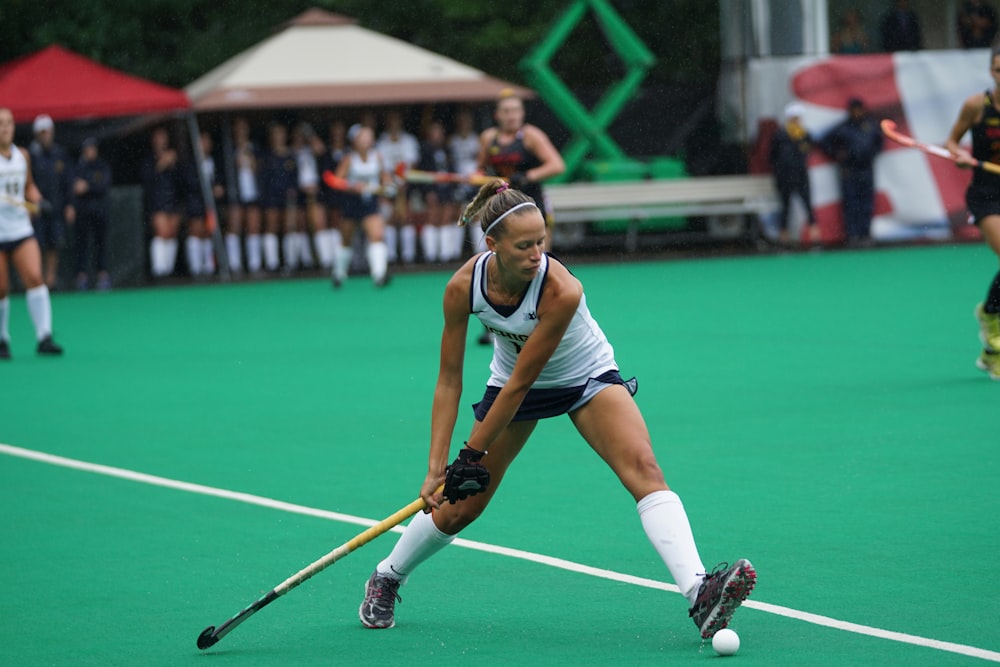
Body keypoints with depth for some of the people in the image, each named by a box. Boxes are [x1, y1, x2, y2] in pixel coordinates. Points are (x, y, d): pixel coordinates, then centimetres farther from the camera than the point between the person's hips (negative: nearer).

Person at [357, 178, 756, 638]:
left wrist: (473, 454, -23)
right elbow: (449, 380, -16)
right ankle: (386, 579, 35)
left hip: (587, 378, -3)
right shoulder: (464, 288, -25)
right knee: (457, 508, 6)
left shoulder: (561, 290, -35)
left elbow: (520, 383, -29)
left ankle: (699, 593, -39)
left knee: (643, 469, -28)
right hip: (512, 382, 3)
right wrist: (437, 466, -22)